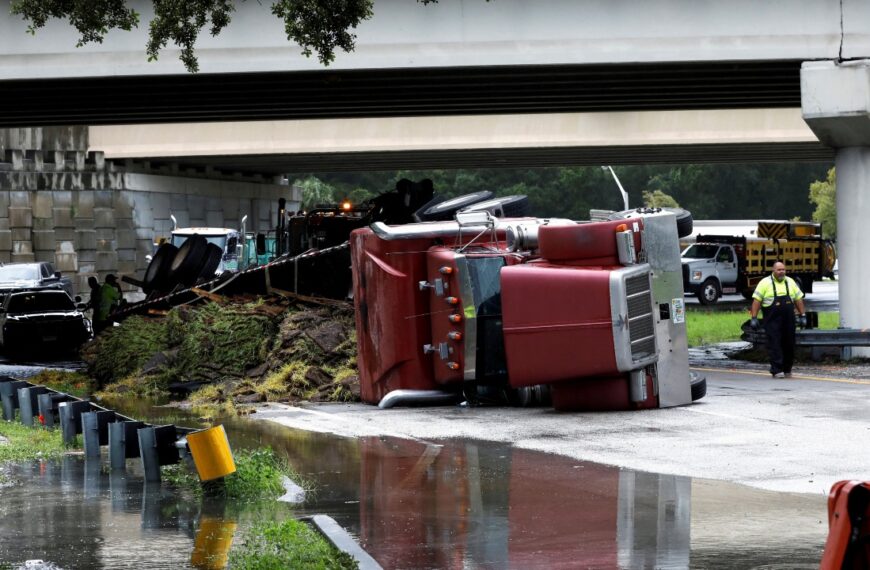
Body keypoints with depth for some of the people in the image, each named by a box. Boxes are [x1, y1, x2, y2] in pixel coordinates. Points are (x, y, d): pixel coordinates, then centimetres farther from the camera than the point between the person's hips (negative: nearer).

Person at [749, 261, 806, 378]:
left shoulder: (790, 282, 11)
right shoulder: (765, 283, -1)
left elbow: (798, 299, 15)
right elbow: (756, 300, -3)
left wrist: (802, 316, 10)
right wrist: (754, 318, -9)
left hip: (788, 320, 4)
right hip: (772, 320, -4)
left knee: (789, 345, 7)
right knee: (775, 345, -8)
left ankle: (787, 370, 19)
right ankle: (777, 371, -7)